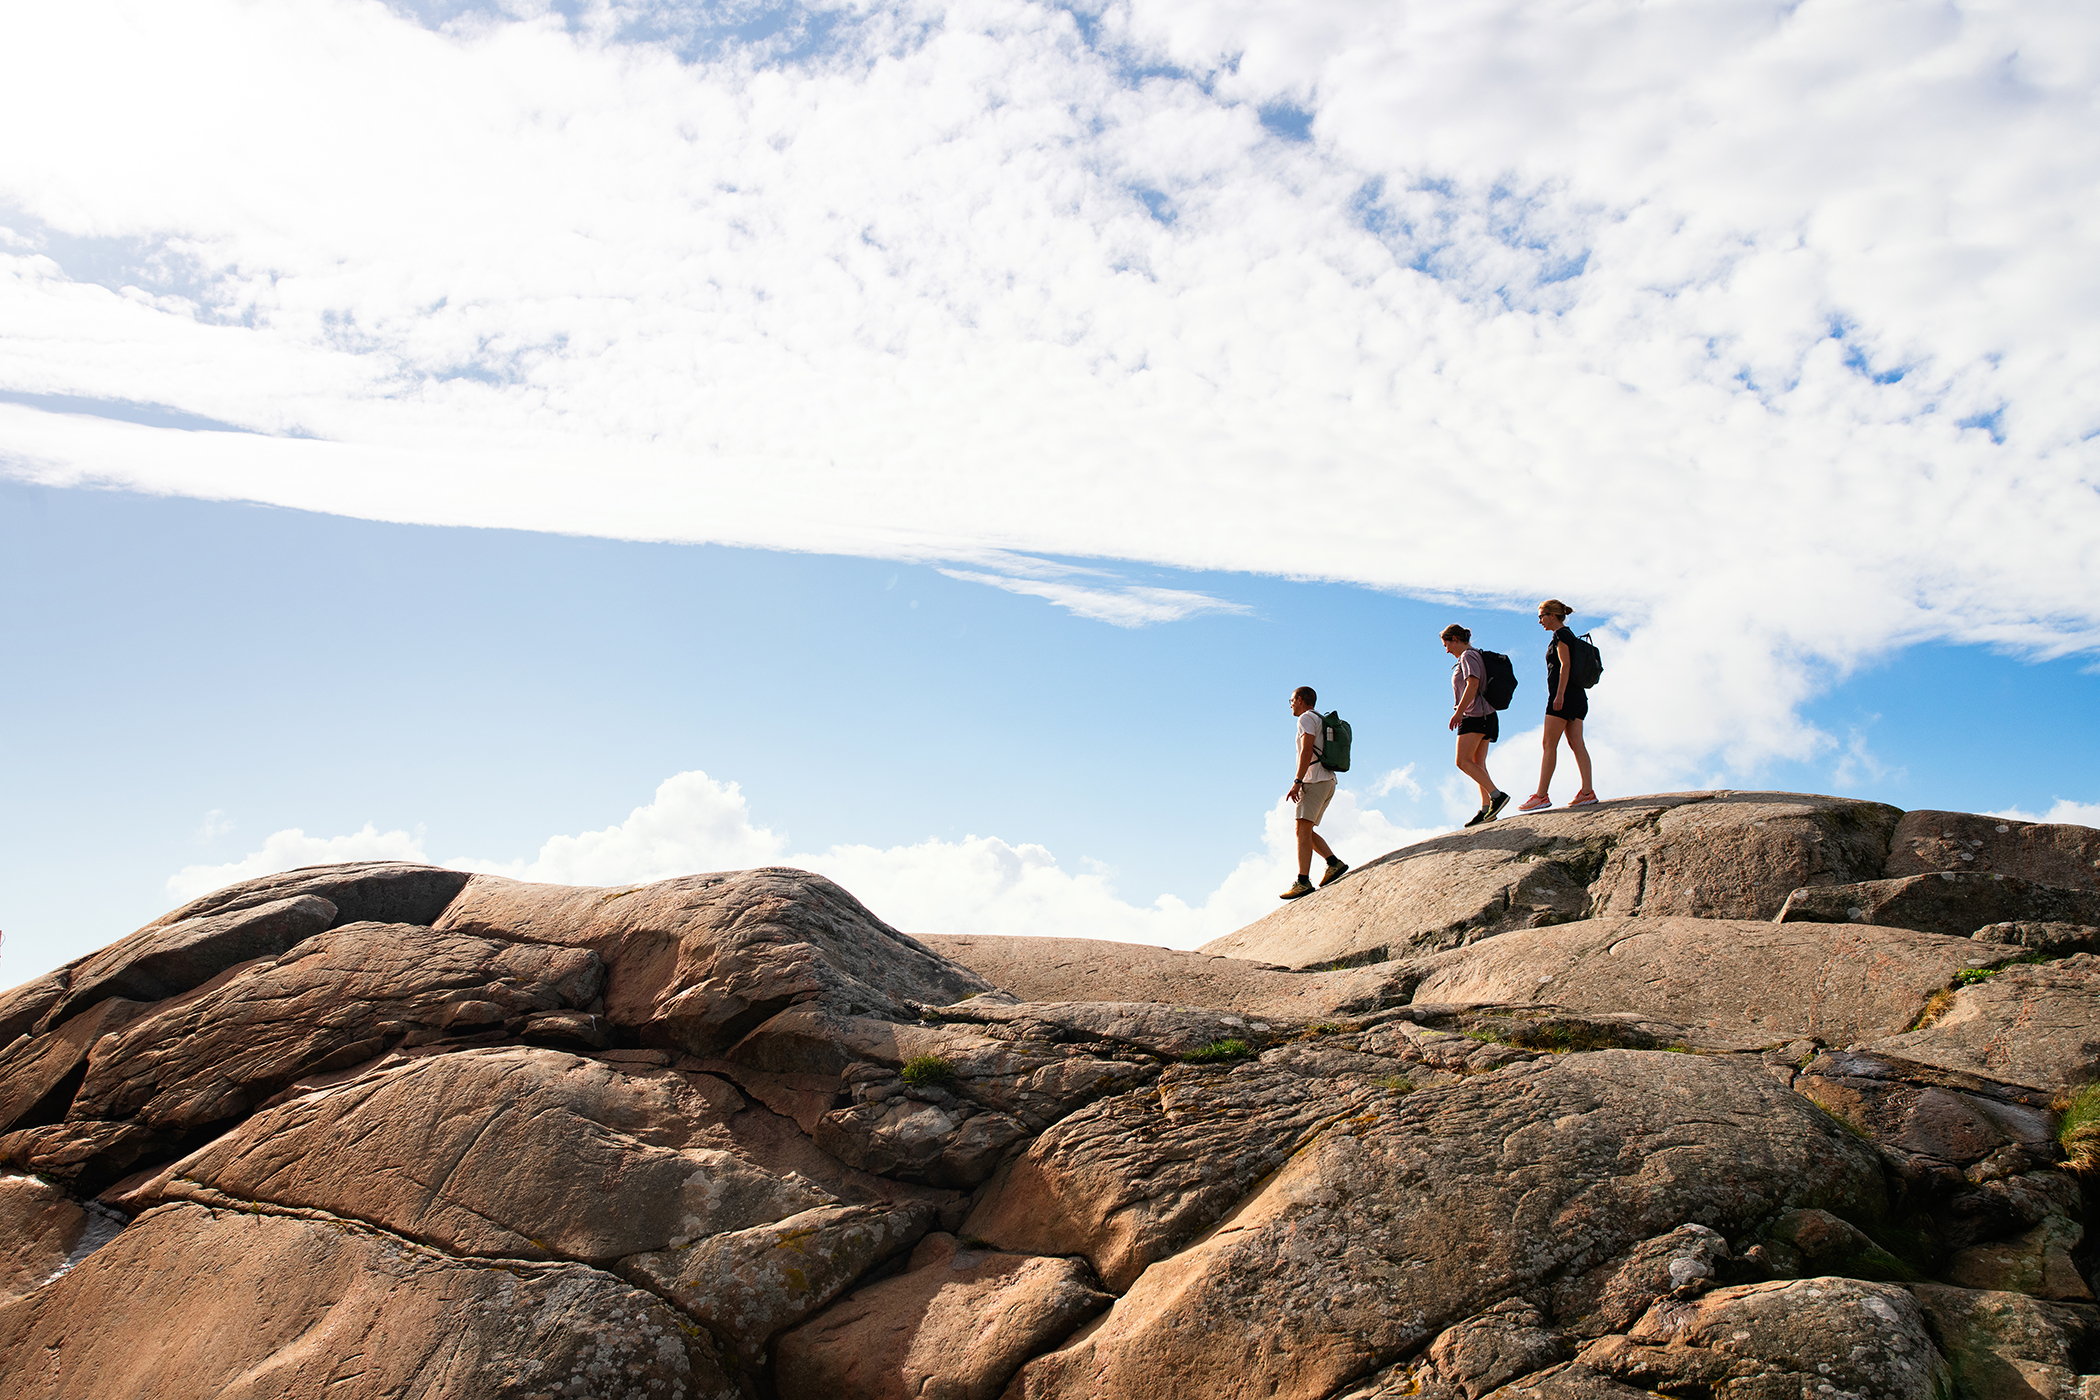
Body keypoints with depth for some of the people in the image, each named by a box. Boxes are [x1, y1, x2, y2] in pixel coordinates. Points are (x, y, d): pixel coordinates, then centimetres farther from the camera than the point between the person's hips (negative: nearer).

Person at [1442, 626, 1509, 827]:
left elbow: (1473, 684, -22)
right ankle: (1486, 808, 1)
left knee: (1463, 761, -13)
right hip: (1484, 716, 10)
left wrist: (1459, 712, -23)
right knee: (1477, 764, 6)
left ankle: (1497, 795, -20)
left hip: (1475, 715, -10)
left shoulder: (1468, 656, -9)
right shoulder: (1476, 655, 21)